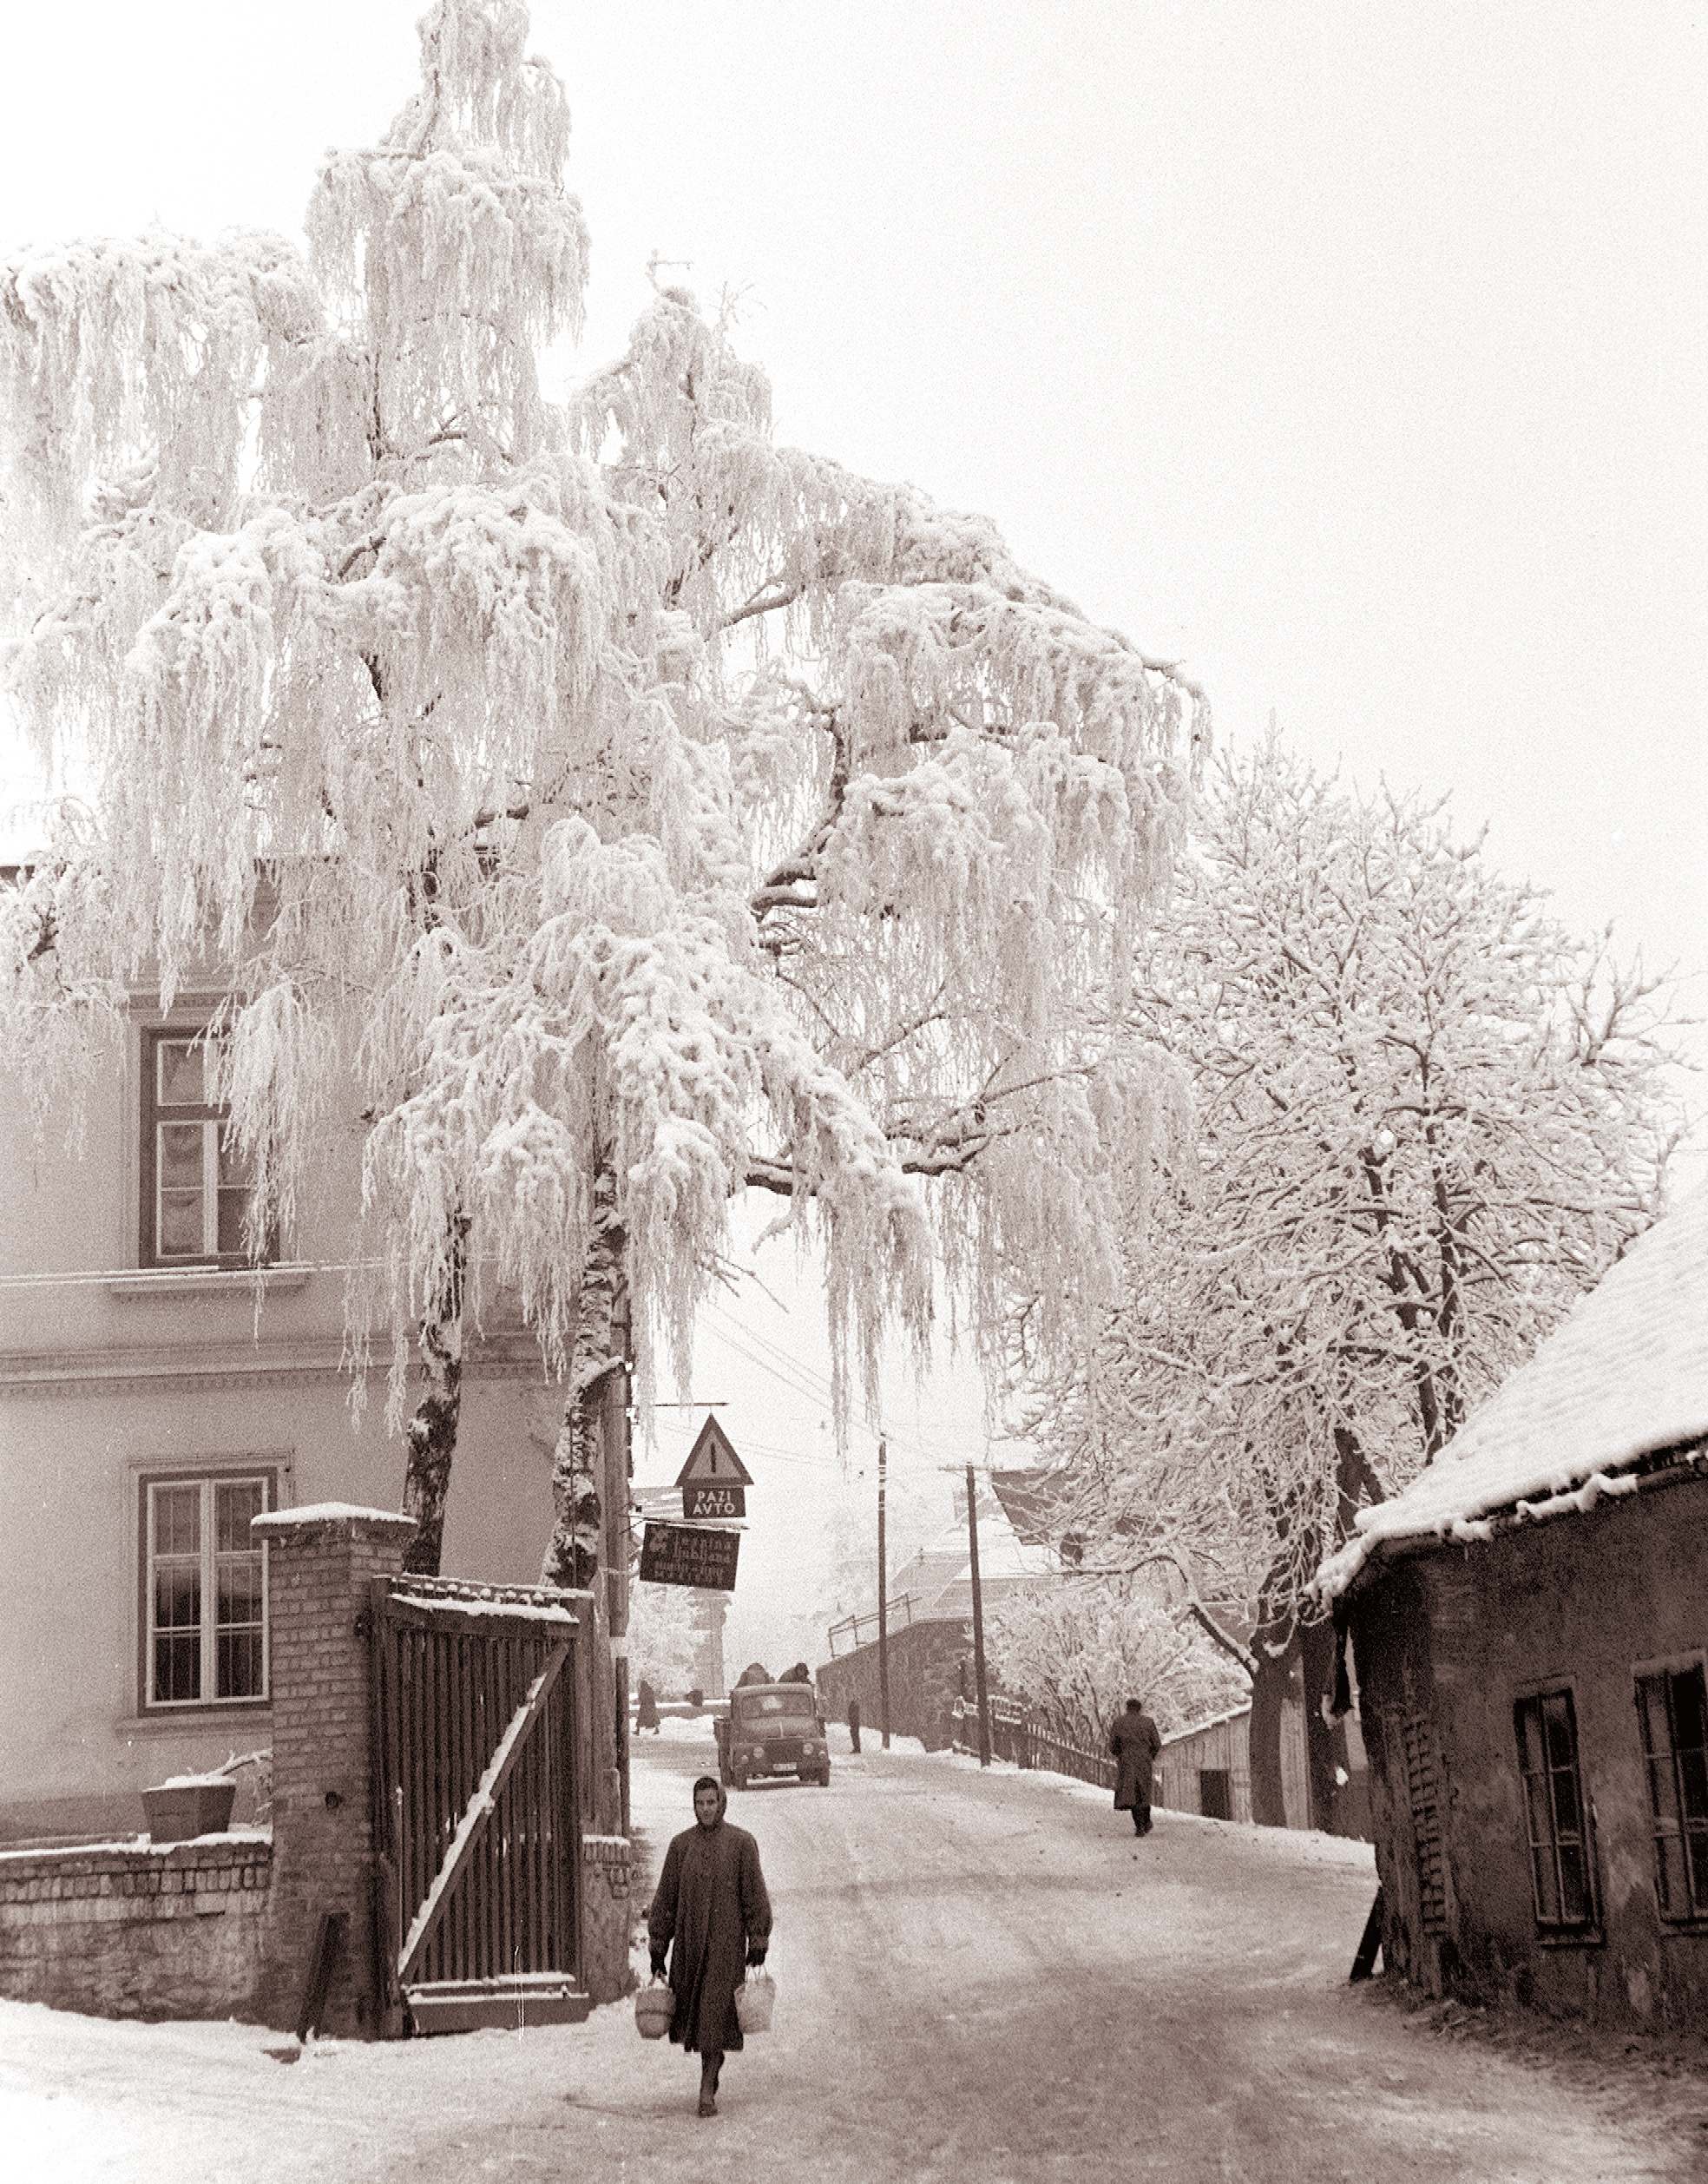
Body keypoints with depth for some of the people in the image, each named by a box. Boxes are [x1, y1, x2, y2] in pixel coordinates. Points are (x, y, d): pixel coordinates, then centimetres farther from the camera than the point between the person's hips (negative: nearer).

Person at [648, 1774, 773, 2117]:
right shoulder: (680, 1845, 4)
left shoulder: (741, 1843, -3)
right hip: (689, 1941, 3)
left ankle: (707, 2092, -5)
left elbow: (755, 1895, -1)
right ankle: (712, 2068, 36)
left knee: (716, 2013, -9)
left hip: (726, 1942, -3)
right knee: (691, 2009, 10)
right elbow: (666, 1897, 7)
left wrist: (758, 1943, -5)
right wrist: (657, 1946, 5)